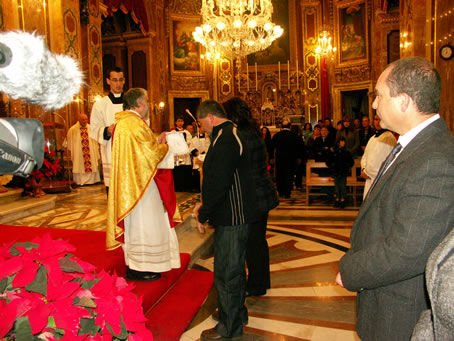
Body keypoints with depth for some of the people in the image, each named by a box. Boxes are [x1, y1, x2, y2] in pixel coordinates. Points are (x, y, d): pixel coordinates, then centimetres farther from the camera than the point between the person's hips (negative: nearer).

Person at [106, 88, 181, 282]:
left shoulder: (121, 122, 13)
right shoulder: (135, 124, -19)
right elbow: (150, 155, -21)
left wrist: (156, 142, 12)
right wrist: (163, 145, -4)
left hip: (128, 184, 10)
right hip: (140, 184, -10)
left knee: (135, 223, 17)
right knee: (143, 222, -1)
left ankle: (134, 263, 28)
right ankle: (139, 269, 9)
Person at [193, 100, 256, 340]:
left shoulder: (225, 139, -20)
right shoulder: (231, 135, 13)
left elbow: (219, 183, -25)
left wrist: (203, 214, -14)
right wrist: (204, 203, 12)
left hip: (231, 219, -10)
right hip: (235, 215, 10)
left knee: (226, 273, 3)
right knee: (234, 268, 22)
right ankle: (237, 312, 40)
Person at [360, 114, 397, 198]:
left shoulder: (388, 138, -11)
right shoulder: (372, 138, 16)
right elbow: (365, 156, 17)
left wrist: (367, 172, -8)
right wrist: (364, 169, -2)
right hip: (371, 180, 8)